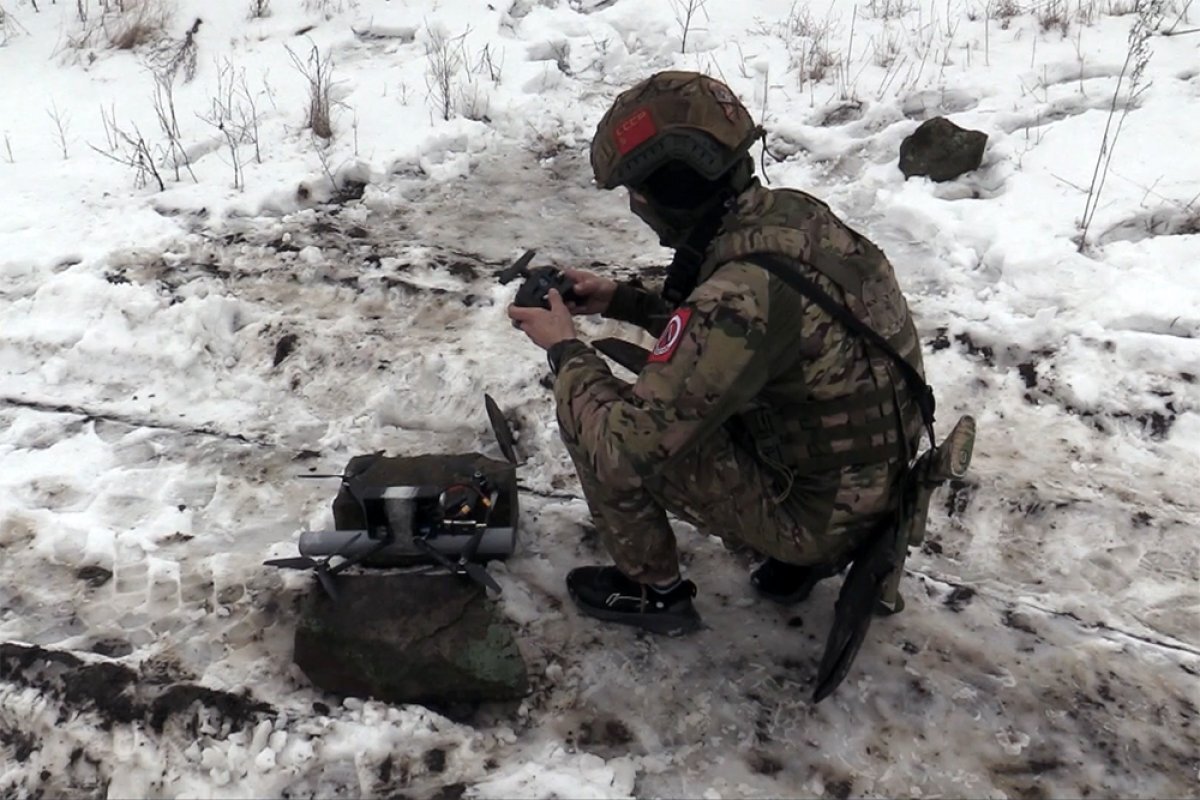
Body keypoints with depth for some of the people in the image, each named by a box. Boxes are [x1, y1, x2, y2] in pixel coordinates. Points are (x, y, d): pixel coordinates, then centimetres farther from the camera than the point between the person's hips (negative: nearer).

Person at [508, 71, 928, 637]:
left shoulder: (746, 288, -32)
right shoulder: (792, 213, -6)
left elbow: (626, 446, -28)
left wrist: (565, 350, -12)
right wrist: (622, 300, 7)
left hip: (817, 511, -8)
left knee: (593, 423, -9)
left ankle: (653, 589, 13)